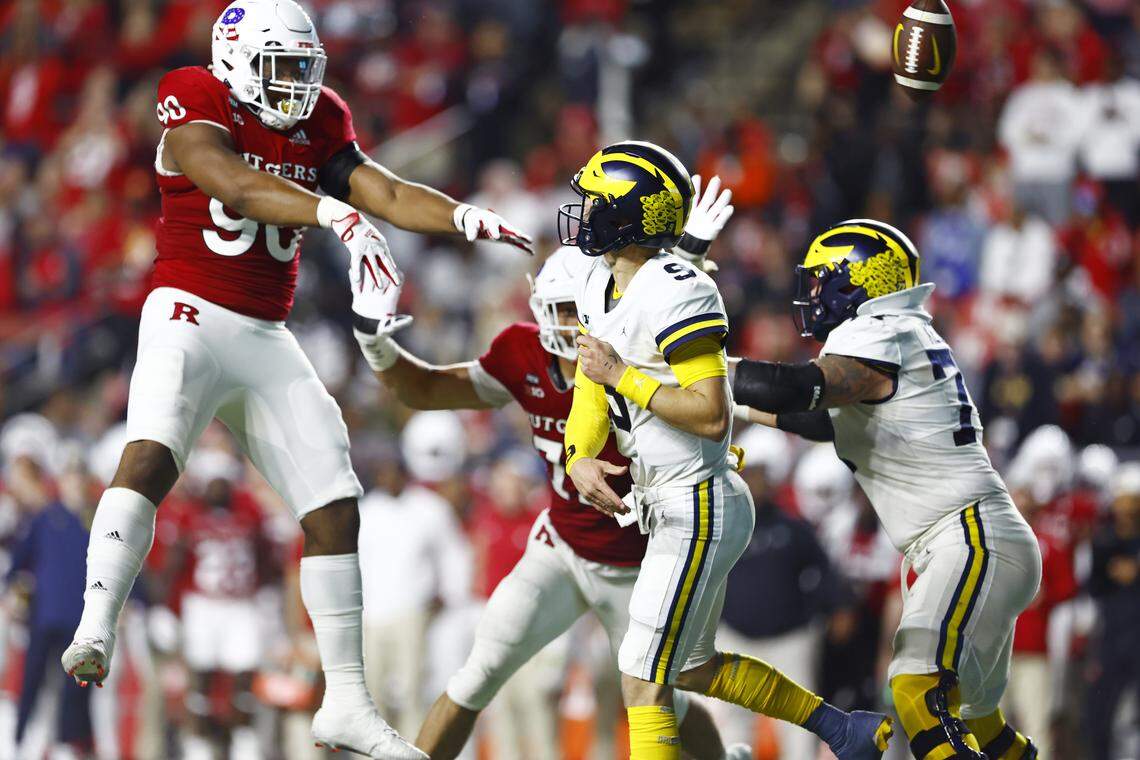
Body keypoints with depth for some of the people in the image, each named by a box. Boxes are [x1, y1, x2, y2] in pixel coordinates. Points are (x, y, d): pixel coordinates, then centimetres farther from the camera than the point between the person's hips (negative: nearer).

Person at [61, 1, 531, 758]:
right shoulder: (194, 104, -8)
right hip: (190, 319, -7)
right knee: (151, 458, -32)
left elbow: (387, 193, 8)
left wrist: (464, 217, -11)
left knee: (335, 508, 4)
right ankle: (95, 631, -41)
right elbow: (236, 184, -25)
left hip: (268, 340, 7)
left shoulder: (320, 124, 11)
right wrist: (339, 214, -37)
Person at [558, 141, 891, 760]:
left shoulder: (675, 294, -23)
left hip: (699, 509, -10)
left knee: (643, 680, -9)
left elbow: (712, 415, -26)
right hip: (668, 506, 10)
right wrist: (580, 460, -10)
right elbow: (590, 392, 9)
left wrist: (622, 375, -24)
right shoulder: (597, 288, 7)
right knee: (694, 668, 22)